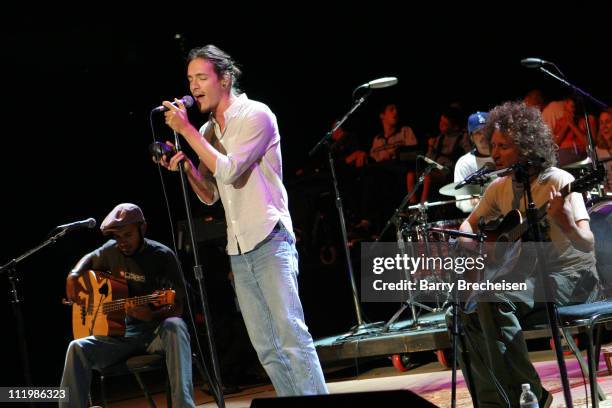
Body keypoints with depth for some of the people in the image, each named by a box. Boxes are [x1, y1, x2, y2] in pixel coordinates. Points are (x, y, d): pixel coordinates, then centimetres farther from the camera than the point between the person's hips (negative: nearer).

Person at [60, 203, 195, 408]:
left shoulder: (163, 256, -8)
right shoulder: (111, 251, 6)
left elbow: (177, 308, -13)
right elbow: (89, 260, 30)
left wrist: (151, 316, -34)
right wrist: (73, 277, 7)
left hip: (157, 331, -4)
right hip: (123, 333, 4)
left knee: (175, 326, -40)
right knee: (77, 349, -22)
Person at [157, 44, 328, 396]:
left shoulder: (256, 115, -6)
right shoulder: (207, 131, 15)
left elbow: (229, 171, -17)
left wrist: (186, 130, -12)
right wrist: (186, 166, 0)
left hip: (270, 239, -7)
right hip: (239, 250, 7)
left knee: (293, 336, -16)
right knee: (267, 347, 5)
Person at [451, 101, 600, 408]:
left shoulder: (558, 182, -14)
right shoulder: (499, 188, 6)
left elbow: (587, 245, -23)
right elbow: (470, 224, 22)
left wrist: (564, 223, -44)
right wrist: (467, 242, -1)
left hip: (572, 275, -7)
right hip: (528, 273, 7)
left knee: (493, 299, -29)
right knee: (466, 306, -13)